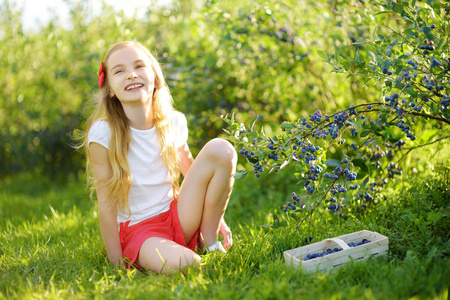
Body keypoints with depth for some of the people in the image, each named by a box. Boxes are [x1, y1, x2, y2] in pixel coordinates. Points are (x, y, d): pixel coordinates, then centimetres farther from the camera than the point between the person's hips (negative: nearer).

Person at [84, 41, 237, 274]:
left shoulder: (174, 123, -2)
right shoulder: (103, 133, -15)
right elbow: (106, 205, -12)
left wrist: (216, 218, 12)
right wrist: (117, 264, -9)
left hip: (179, 219, 5)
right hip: (137, 230, -5)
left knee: (221, 149, -14)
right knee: (179, 264, -39)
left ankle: (208, 242, -2)